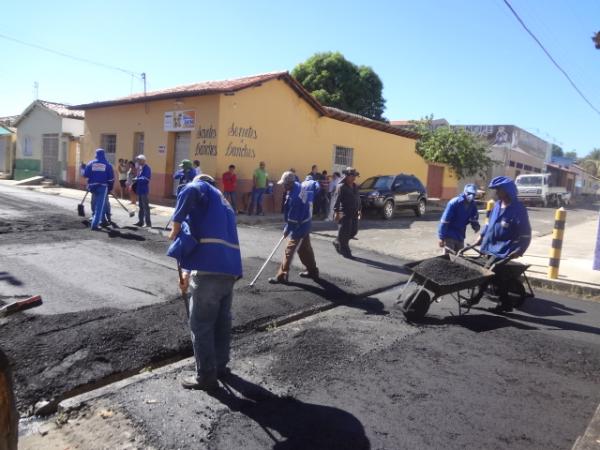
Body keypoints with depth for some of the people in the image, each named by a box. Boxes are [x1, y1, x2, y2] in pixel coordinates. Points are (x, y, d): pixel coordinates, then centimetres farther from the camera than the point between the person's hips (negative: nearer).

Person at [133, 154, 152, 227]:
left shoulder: (147, 168, -13)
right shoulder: (140, 168, 14)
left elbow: (146, 179, -22)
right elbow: (139, 177, 17)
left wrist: (137, 179, -19)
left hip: (144, 190, -9)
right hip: (139, 190, 9)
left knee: (145, 206, -6)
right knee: (140, 206, 14)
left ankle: (148, 223, -1)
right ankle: (140, 221, 21)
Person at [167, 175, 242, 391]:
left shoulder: (202, 187, 9)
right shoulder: (223, 205, 31)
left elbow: (189, 191, -20)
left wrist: (176, 224, -10)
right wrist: (189, 273, 30)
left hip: (211, 269, -8)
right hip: (230, 268, 8)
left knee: (201, 324, 4)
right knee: (222, 320, 21)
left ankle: (206, 376, 14)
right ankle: (220, 365, 35)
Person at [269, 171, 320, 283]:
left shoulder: (294, 197, -30)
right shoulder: (303, 186, -4)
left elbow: (292, 217, -23)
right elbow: (315, 185, 16)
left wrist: (287, 229, -10)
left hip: (299, 227, -10)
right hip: (306, 224, 10)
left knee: (289, 251, -3)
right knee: (306, 248, 20)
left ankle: (281, 276, 3)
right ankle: (313, 271, 32)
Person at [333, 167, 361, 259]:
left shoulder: (355, 186, 14)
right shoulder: (341, 187, -9)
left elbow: (358, 198, 20)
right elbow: (337, 200, -14)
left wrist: (359, 210, 18)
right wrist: (337, 212, -19)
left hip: (354, 213, 8)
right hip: (345, 213, -8)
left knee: (354, 231, 10)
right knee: (345, 232, -3)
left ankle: (338, 243, 29)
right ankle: (345, 251, 10)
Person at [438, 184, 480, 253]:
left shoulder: (473, 204, -2)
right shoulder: (454, 202, -20)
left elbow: (473, 219, 8)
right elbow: (444, 221, -20)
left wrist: (476, 226, -17)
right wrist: (442, 237, -20)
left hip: (460, 236, 7)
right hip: (449, 235, -6)